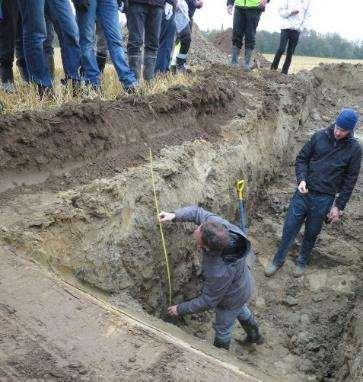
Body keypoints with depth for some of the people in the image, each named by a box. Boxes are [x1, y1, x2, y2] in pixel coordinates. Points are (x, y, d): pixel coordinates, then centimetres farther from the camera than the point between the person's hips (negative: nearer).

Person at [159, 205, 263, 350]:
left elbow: (207, 302, -28)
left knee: (222, 329, 25)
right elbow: (197, 211, -14)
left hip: (232, 299, -6)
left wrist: (180, 309, -15)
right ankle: (255, 336, 66)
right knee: (241, 311, 37)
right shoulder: (218, 224, -34)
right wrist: (174, 216, -28)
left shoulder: (219, 272, -47)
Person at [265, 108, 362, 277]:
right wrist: (301, 179, -12)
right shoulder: (319, 136, -4)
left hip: (324, 200, -1)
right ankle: (278, 260, 27)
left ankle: (302, 262, 39)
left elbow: (349, 180, -2)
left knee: (312, 233, 14)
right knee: (289, 229, 7)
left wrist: (338, 206, -2)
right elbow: (301, 159, 4)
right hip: (303, 193, 1)